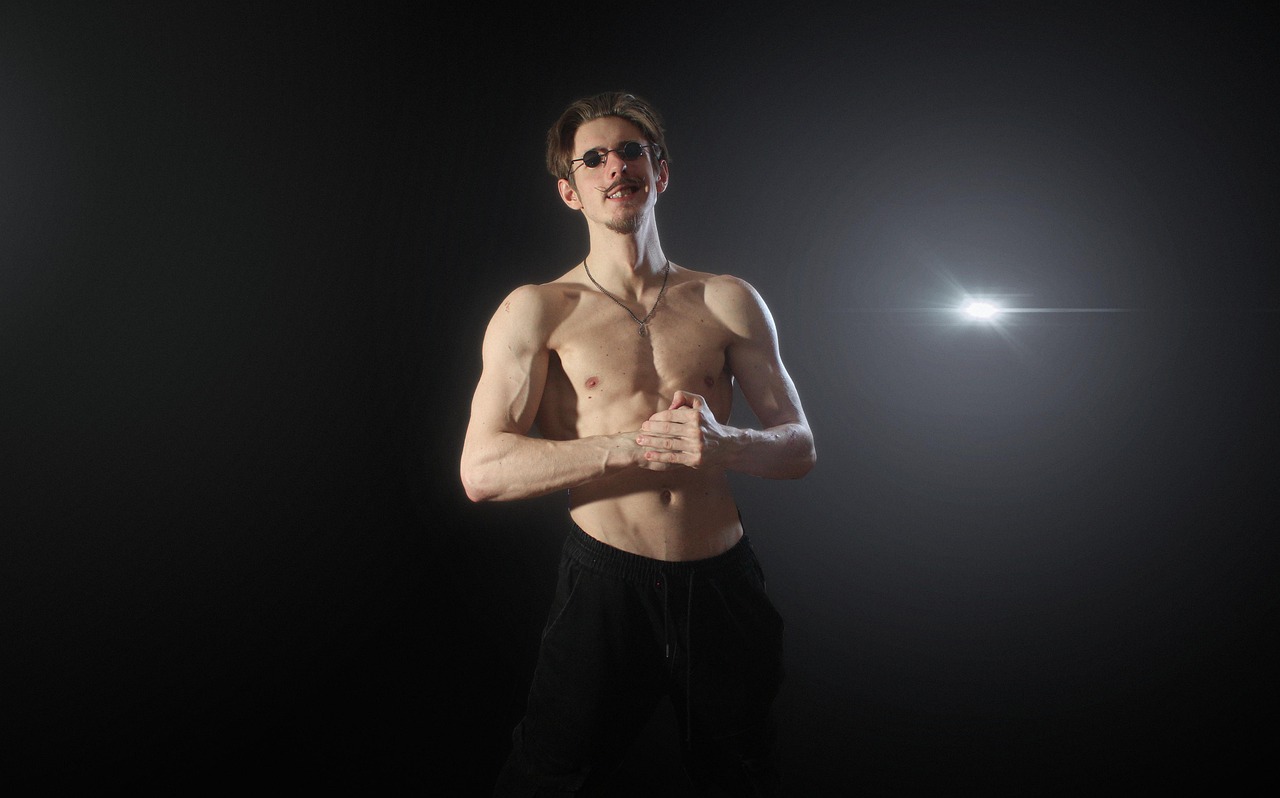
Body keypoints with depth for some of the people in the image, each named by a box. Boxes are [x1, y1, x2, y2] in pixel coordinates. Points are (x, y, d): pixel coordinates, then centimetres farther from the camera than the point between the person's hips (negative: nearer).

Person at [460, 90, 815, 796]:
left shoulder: (729, 302, 5)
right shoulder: (537, 311, -3)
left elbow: (799, 447, 4)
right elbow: (482, 471, -12)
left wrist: (724, 444, -19)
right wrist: (639, 444, -19)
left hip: (723, 579, 3)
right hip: (606, 582, -2)